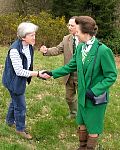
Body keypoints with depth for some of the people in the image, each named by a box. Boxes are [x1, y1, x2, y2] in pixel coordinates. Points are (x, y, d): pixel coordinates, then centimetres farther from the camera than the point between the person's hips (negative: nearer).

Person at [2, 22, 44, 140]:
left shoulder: (29, 46, -6)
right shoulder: (15, 50, -31)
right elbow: (19, 71, -29)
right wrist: (38, 74, -31)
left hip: (20, 80, 8)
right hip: (14, 81, -8)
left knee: (15, 101, 26)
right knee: (20, 106, 4)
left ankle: (10, 121, 49)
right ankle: (20, 129, 24)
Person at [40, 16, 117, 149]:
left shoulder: (103, 51, -24)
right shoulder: (80, 48, -2)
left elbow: (111, 76, -18)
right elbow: (71, 67, 10)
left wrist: (94, 91, -24)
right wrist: (52, 73, 5)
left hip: (96, 97, -6)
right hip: (83, 95, 6)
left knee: (93, 128, 12)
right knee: (82, 124, 23)